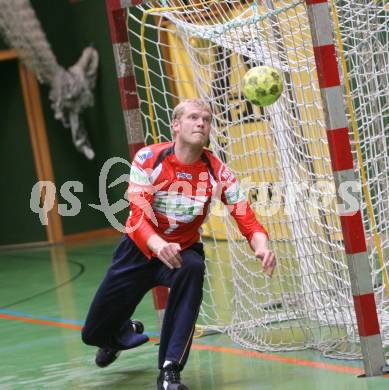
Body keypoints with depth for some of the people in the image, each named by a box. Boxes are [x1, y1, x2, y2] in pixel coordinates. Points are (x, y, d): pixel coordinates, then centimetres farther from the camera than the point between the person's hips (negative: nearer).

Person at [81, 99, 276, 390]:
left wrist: (261, 246, -45)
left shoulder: (217, 172, -16)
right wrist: (159, 246, -49)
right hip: (140, 248, 0)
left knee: (192, 270, -39)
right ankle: (126, 332, 46)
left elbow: (246, 218, -22)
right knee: (95, 333, 4)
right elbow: (138, 216, -28)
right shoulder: (148, 159, -20)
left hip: (184, 249, 0)